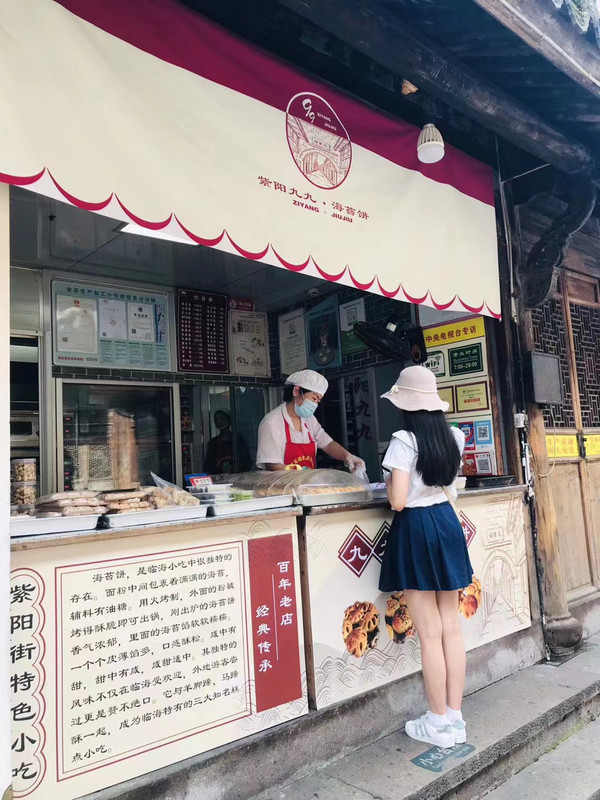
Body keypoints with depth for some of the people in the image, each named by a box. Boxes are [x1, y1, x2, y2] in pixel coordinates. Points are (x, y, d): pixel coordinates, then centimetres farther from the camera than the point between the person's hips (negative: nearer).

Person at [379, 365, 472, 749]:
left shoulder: (404, 441, -16)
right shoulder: (454, 437, 4)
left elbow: (398, 501, -20)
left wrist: (390, 482, -2)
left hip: (415, 529, -7)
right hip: (447, 523, 7)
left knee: (430, 633, 3)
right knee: (452, 626, 13)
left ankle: (439, 723, 16)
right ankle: (456, 717, 24)